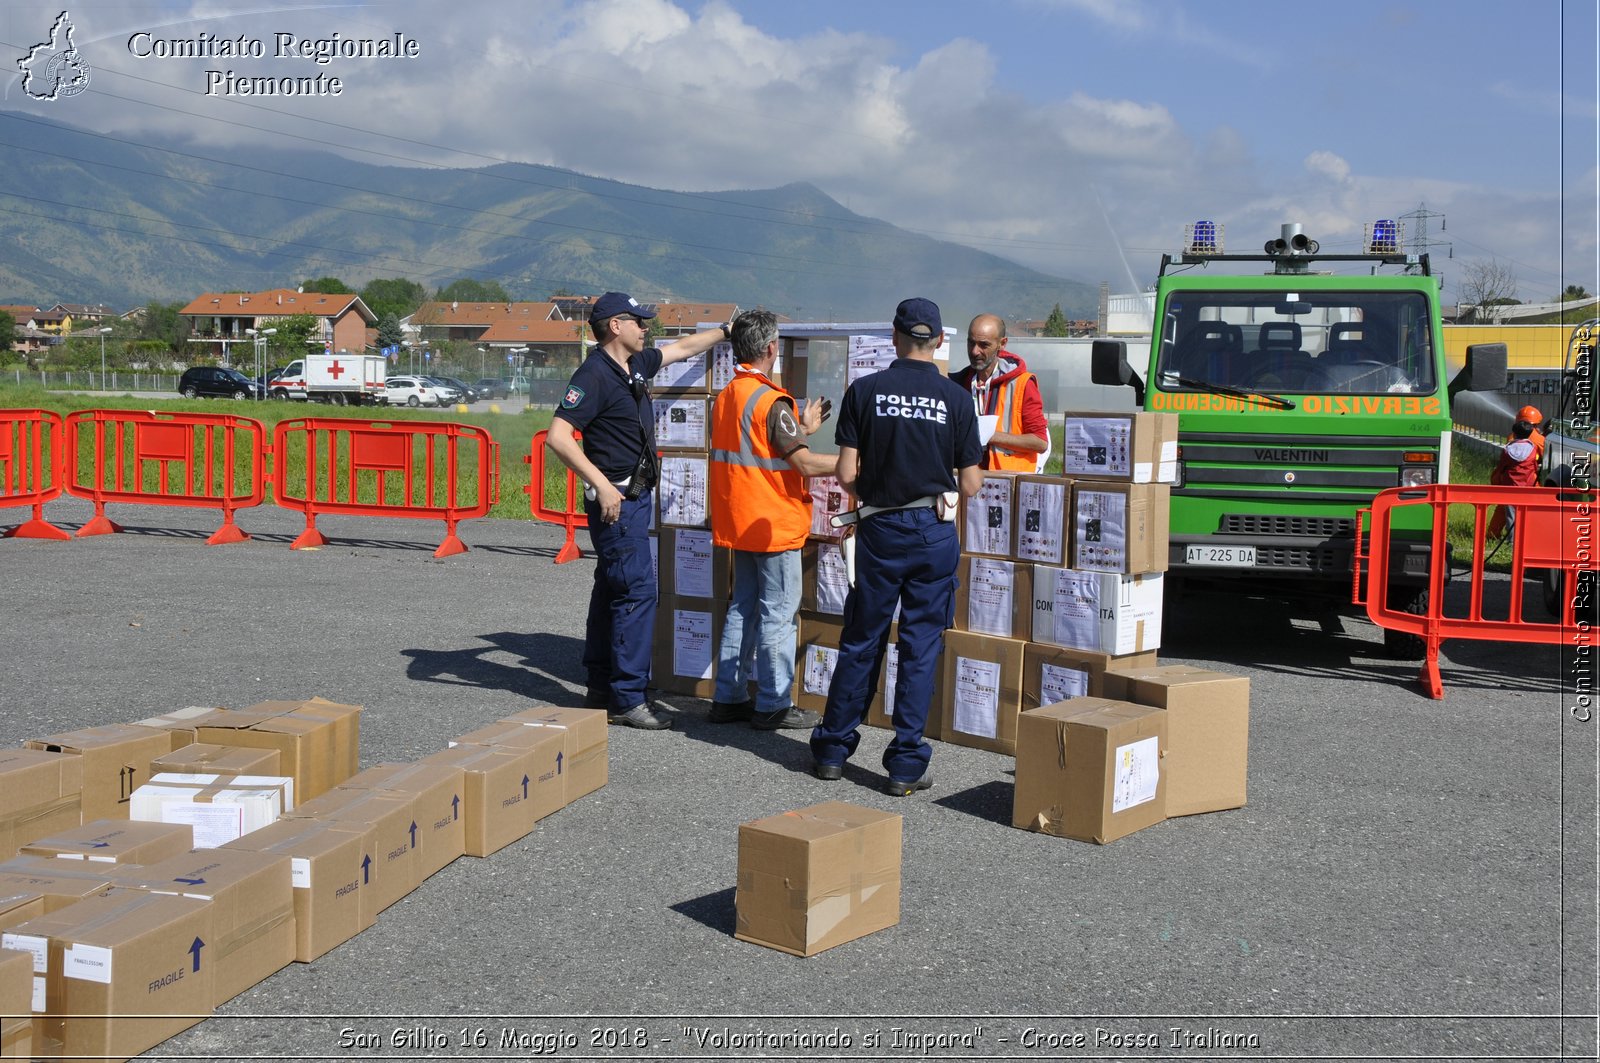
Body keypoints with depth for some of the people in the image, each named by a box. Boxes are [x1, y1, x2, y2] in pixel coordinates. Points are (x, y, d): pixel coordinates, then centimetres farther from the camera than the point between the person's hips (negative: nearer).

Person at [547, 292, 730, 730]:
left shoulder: (636, 364, 11)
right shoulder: (595, 374, -16)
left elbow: (682, 348, 29)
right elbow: (559, 436, -23)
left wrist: (726, 330, 33)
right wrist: (602, 485, -25)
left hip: (635, 496, 10)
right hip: (615, 500, -10)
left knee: (613, 588, 14)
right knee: (637, 589, -11)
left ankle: (602, 687, 23)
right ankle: (626, 699, -7)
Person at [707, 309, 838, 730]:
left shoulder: (725, 397, 9)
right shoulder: (771, 401, -17)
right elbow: (805, 463, -20)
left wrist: (802, 430, 23)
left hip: (738, 521, 8)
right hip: (773, 522, -8)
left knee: (742, 608, 15)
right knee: (778, 613, 0)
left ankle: (729, 698, 19)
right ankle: (773, 705, 5)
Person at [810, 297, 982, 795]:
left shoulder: (864, 391, -4)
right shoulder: (957, 398, -3)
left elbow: (847, 475, -7)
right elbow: (970, 485, -2)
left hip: (879, 529, 1)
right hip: (934, 532, 0)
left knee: (860, 641, 12)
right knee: (921, 648, 5)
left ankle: (832, 749, 21)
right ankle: (906, 764, 8)